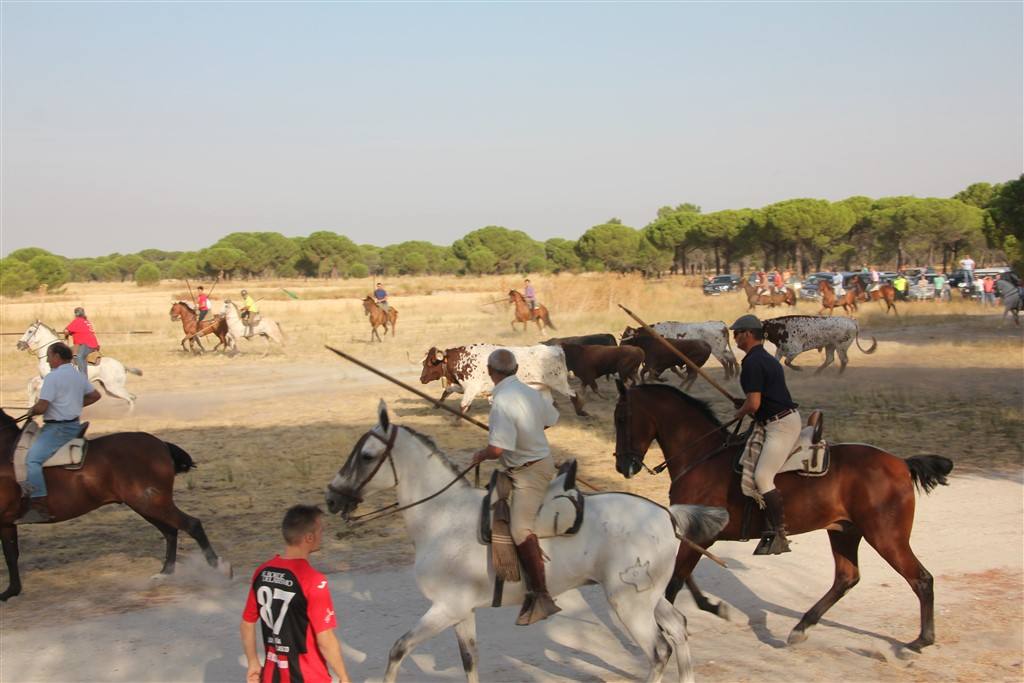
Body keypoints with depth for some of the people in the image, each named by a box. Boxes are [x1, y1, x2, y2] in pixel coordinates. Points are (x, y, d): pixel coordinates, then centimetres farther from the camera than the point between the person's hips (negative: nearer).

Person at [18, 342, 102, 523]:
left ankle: (40, 507, -31)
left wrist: (31, 411, 2)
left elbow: (41, 407, -18)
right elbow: (95, 395, 25)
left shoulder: (52, 377, -14)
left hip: (57, 428, -10)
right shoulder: (80, 376, 12)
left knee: (32, 459, -20)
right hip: (75, 425, 10)